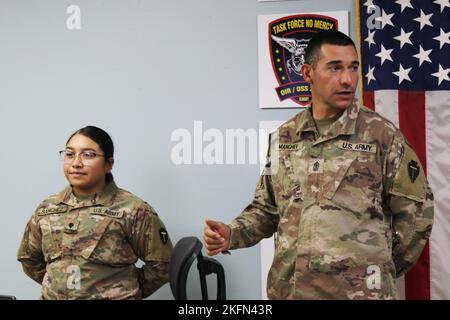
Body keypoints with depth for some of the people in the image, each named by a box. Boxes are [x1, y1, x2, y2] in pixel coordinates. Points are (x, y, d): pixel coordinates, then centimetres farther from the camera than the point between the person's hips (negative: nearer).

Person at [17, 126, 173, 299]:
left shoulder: (132, 210, -17)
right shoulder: (46, 209, -1)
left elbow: (161, 264, -13)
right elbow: (29, 259, 12)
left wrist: (126, 291, -5)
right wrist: (57, 283, 5)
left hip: (113, 297, -4)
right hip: (53, 296, 4)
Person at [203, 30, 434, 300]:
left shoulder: (382, 134, -6)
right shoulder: (283, 138, 5)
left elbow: (416, 211, 0)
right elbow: (267, 208, 12)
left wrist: (386, 269, 6)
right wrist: (233, 234, -5)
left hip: (359, 290, -3)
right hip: (289, 287, 4)